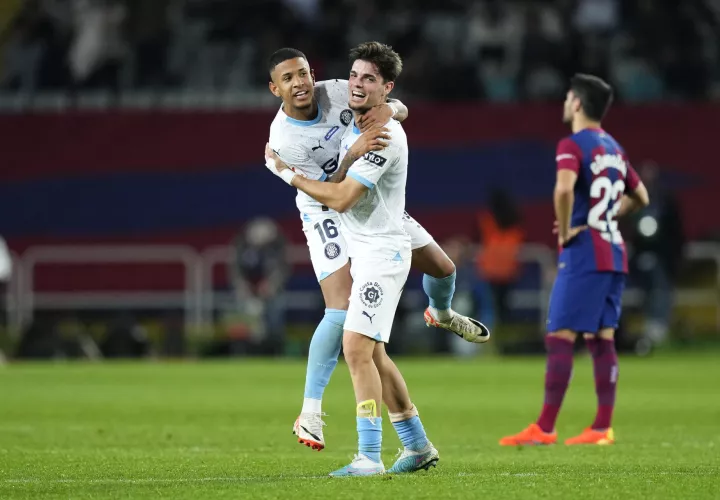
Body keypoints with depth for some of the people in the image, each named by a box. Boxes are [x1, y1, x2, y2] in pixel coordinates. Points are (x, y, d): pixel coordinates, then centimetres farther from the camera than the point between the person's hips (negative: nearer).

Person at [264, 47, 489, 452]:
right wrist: (353, 154, -43)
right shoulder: (283, 140, -25)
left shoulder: (337, 92, -13)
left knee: (442, 268, 12)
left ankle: (442, 313, 51)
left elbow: (400, 109, -4)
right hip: (328, 217, -5)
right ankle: (310, 413, -16)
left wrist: (387, 109, -29)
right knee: (341, 312, -21)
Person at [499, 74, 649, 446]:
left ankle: (544, 428, -9)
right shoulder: (613, 147, 16)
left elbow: (564, 189, -29)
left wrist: (565, 230, -15)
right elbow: (640, 196, 27)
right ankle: (603, 427, 5)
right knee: (601, 339, 7)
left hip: (583, 253, -8)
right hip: (614, 254, 8)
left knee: (559, 338, -7)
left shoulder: (572, 145, -10)